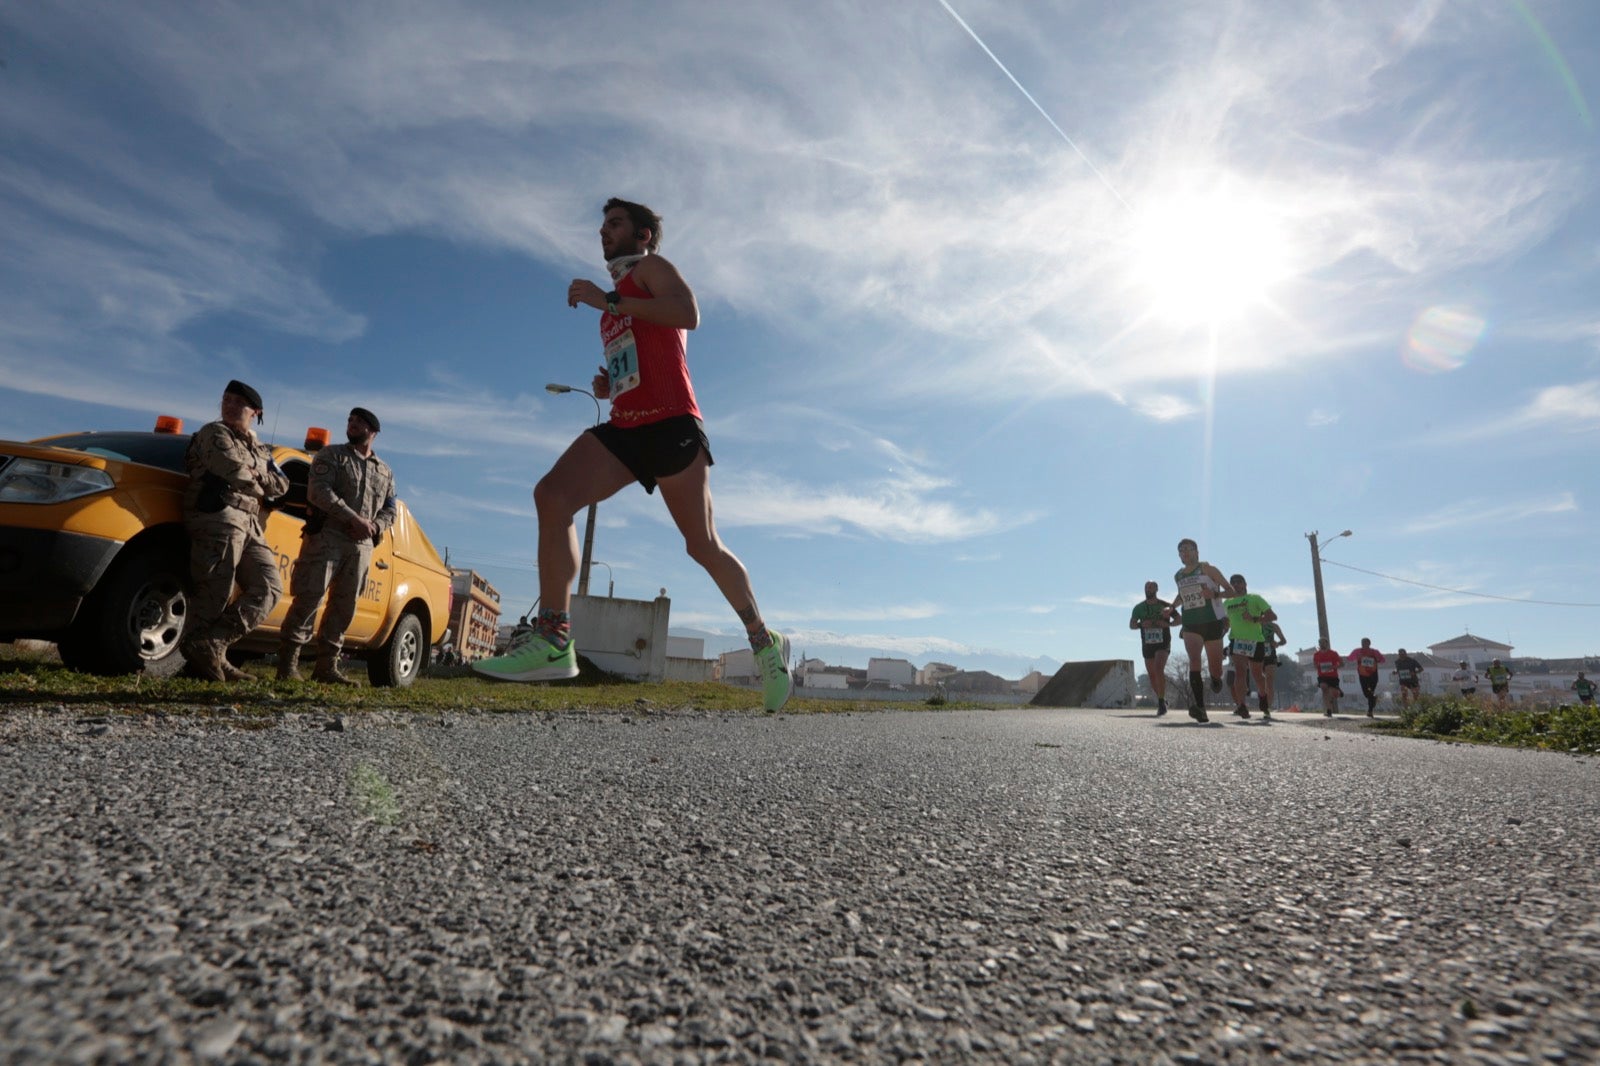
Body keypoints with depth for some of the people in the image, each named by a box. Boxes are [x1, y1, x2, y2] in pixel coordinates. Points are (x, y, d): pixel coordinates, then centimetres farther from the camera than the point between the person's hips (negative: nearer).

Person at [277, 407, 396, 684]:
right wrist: (354, 519, -17)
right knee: (309, 599, -8)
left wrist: (373, 526, -5)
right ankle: (288, 663, -1)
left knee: (345, 607, 4)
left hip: (362, 546, 4)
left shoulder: (386, 472, 20)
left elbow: (389, 511, 18)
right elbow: (318, 491, -8)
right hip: (326, 537, -4)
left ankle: (326, 666, 11)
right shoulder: (331, 455, 7)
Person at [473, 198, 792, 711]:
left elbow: (688, 314, -14)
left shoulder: (651, 267, 9)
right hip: (625, 427, 7)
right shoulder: (616, 302, 31)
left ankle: (764, 642, 8)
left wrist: (608, 300, -12)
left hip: (669, 423, -7)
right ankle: (553, 640, -19)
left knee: (703, 545, -4)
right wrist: (608, 385, 16)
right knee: (552, 493, -15)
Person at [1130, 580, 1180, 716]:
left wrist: (1168, 624, -17)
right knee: (1152, 674, 10)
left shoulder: (1165, 605, -3)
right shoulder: (1139, 607, 3)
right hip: (1147, 644, 4)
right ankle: (1161, 700, 30)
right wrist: (1141, 625, -20)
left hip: (1163, 643, -4)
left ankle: (1161, 702, -19)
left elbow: (1179, 619, 3)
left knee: (1159, 669, -23)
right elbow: (1131, 625, 2)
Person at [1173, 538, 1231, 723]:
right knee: (1194, 659, -23)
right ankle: (1199, 707, -33)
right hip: (1190, 625, 2)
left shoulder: (1207, 569, -3)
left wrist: (1214, 594, -22)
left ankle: (1216, 679, 45)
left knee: (1215, 670, 5)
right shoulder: (1178, 576, 11)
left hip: (1212, 623, -2)